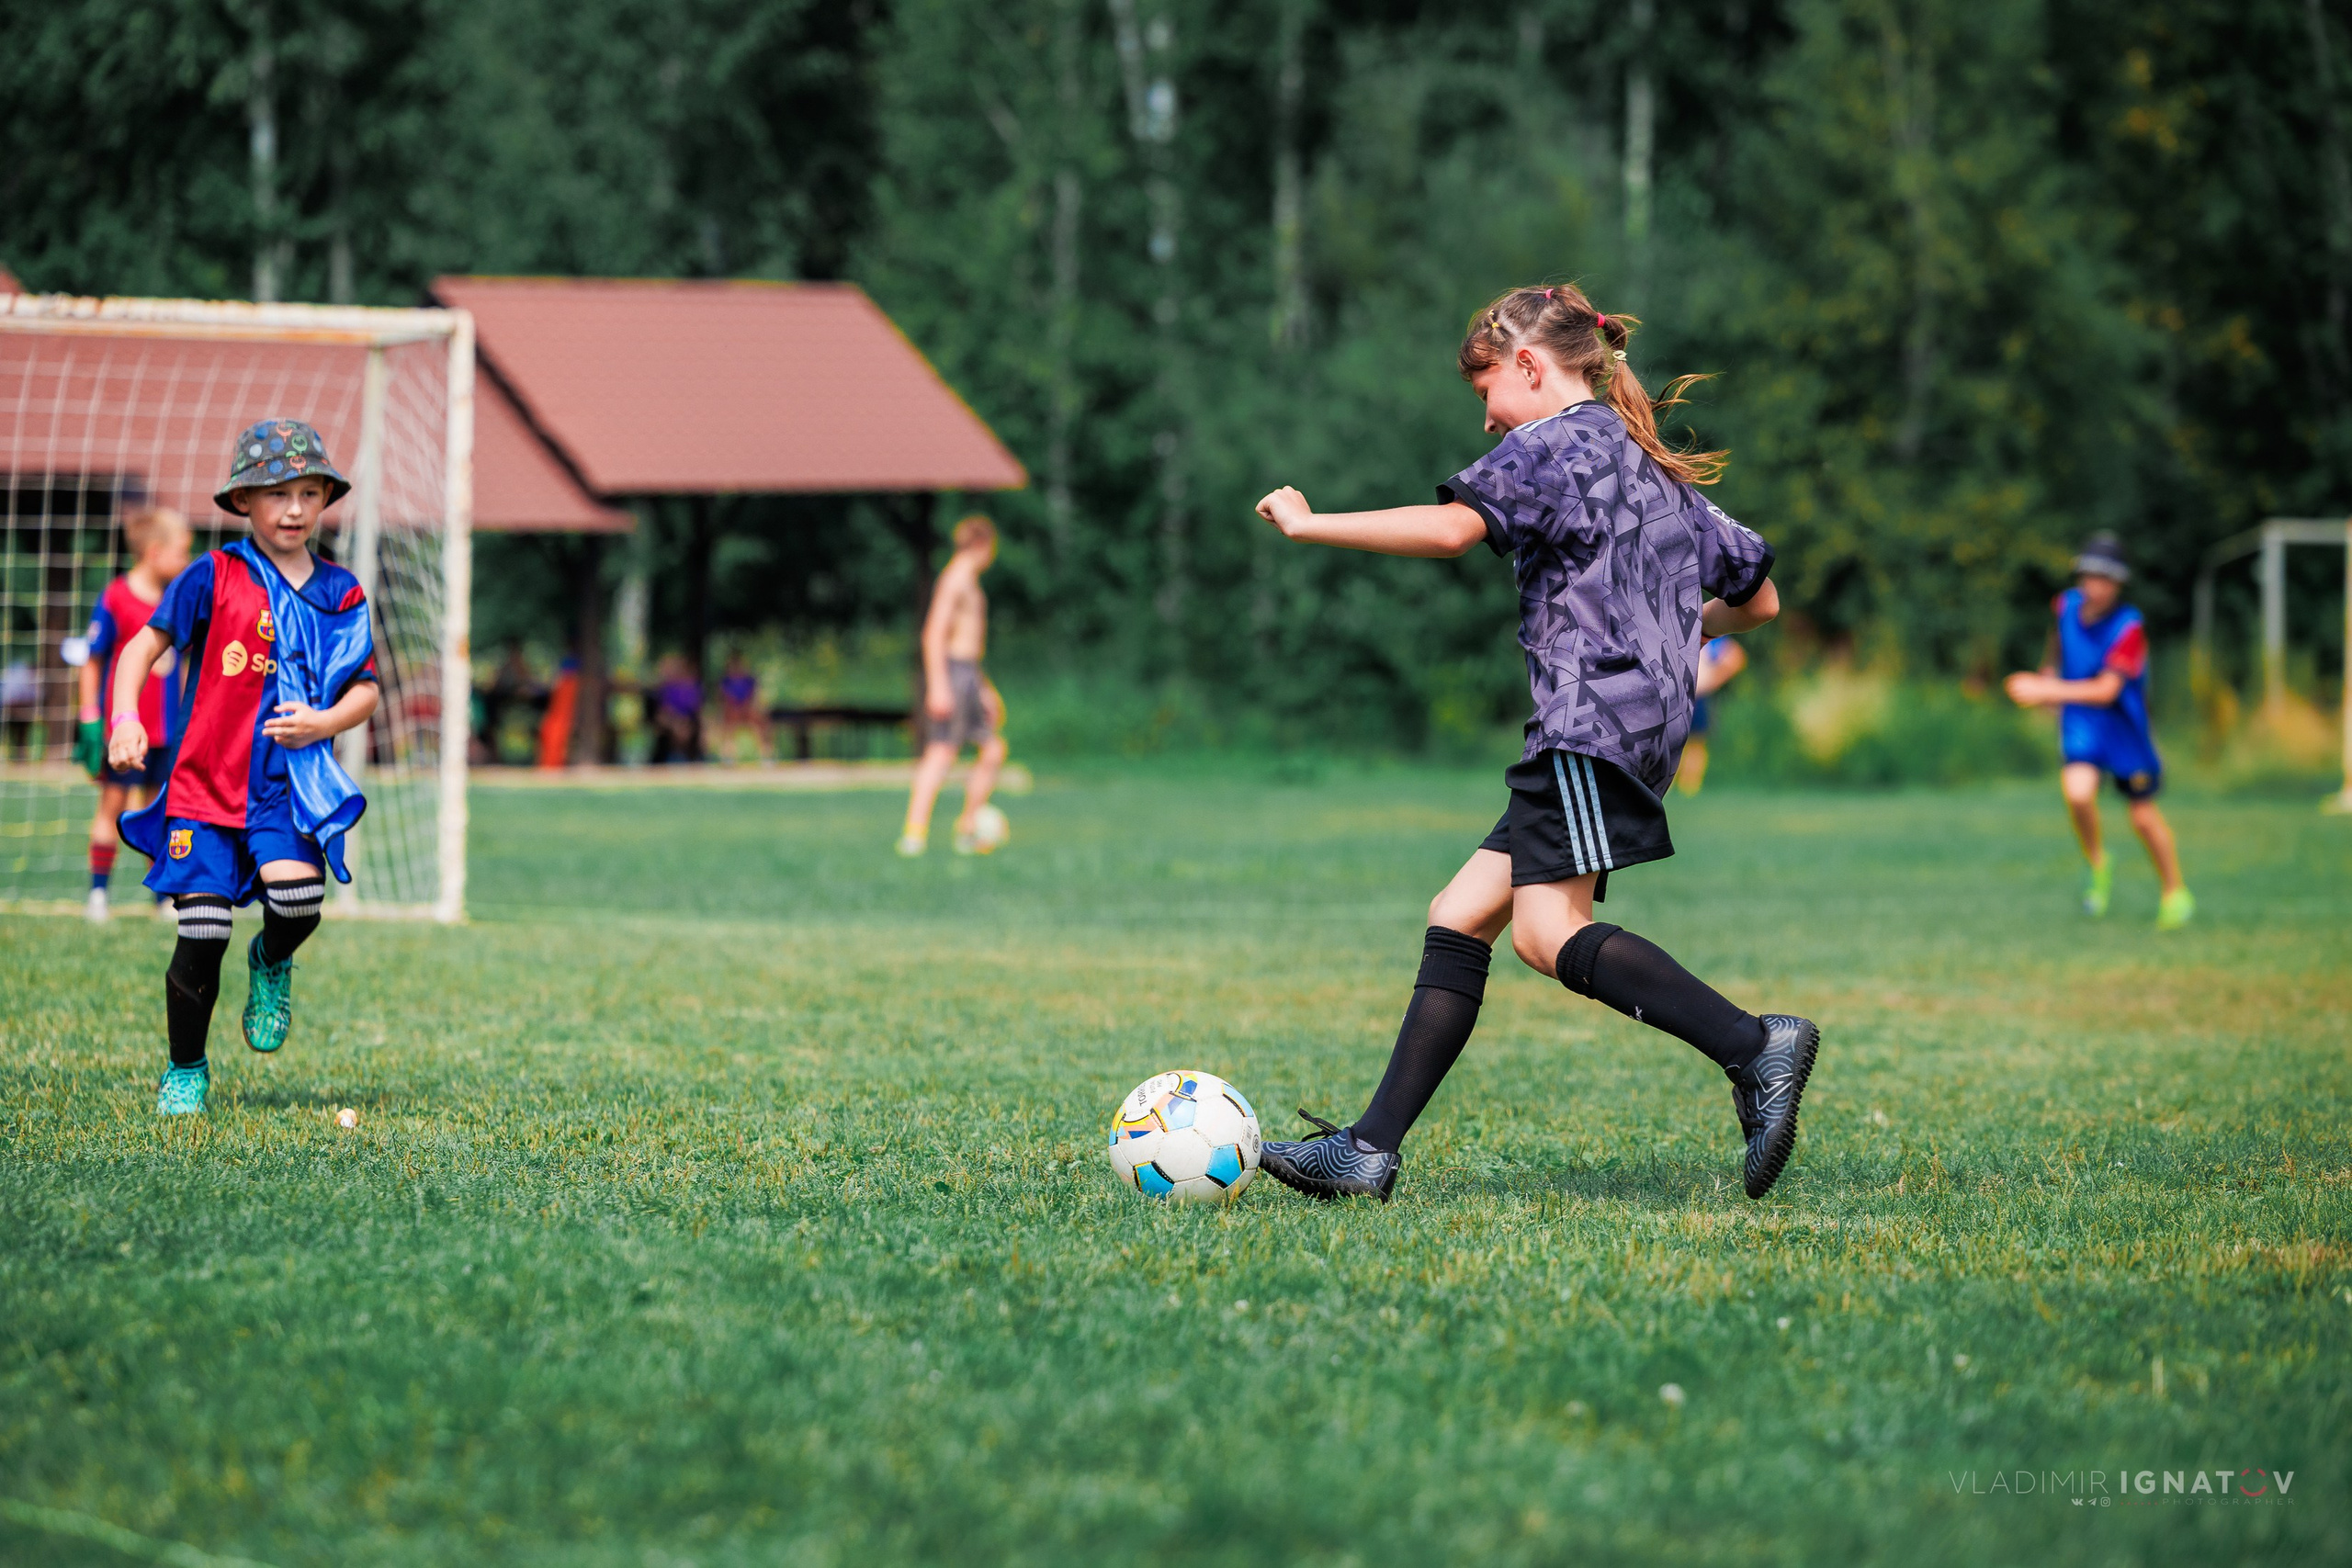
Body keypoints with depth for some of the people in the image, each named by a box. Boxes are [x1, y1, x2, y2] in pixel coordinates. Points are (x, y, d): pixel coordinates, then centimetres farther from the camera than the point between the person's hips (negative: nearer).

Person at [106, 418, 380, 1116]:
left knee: (298, 897, -25)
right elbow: (143, 646, 0)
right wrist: (124, 717, -17)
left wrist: (325, 722, -8)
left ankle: (273, 965, 12)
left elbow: (365, 688, 13)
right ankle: (186, 1073, 16)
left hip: (292, 783, 1)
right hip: (206, 779, -1)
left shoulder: (341, 593, 7)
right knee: (202, 936, -4)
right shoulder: (214, 578, -1)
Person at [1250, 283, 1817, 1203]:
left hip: (1592, 711, -10)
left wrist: (1308, 525, -10)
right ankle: (1369, 1152, 1)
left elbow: (1453, 526, -18)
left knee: (1549, 932, -20)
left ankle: (1755, 1048, -28)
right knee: (1458, 918, 6)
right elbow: (1759, 598, 30)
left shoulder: (1554, 443, -1)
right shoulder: (1658, 468, 26)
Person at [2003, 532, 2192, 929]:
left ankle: (2175, 893, 28)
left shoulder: (2129, 628, -23)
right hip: (2079, 720, 3)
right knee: (2078, 792, -23)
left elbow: (2107, 691, -29)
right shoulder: (2067, 606, -8)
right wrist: (2050, 670, 13)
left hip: (2123, 723, -3)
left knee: (2143, 817, 5)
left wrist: (2047, 690, -33)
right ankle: (2097, 865, 5)